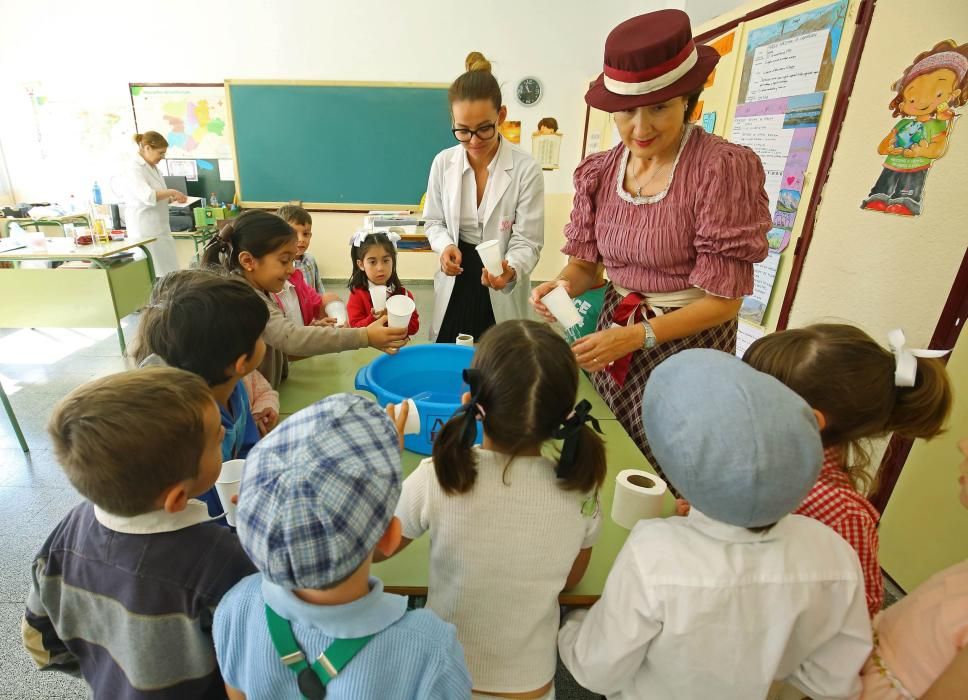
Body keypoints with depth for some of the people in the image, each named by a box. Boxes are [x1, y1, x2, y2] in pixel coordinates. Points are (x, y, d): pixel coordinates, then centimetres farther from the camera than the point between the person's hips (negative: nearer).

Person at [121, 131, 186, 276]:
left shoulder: (152, 166, 15)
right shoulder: (133, 168, -12)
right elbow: (147, 196, -25)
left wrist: (171, 198, 6)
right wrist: (171, 192, -14)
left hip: (159, 228, 9)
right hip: (145, 230, -9)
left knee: (170, 272, 6)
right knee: (156, 274, -8)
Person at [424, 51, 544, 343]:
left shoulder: (526, 169, -13)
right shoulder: (443, 163, -2)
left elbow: (527, 241, -12)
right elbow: (434, 222, 8)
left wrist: (510, 270, -33)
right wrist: (446, 246, -14)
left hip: (501, 296, -3)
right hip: (454, 287, 3)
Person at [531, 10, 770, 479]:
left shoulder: (724, 167, -18)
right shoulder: (598, 172, -2)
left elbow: (722, 299, -18)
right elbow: (585, 263, 4)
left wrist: (637, 335, -28)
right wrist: (562, 285, -18)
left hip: (687, 342, -5)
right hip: (614, 332, 6)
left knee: (666, 478, 11)